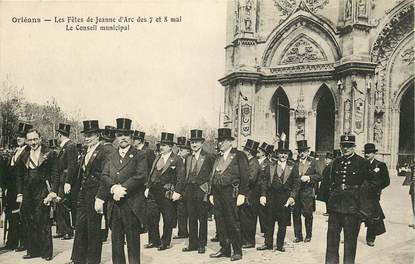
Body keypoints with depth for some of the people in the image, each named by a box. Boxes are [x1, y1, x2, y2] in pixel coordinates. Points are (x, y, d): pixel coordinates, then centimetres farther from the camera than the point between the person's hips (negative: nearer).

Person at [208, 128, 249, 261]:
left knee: (233, 223, -3)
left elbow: (244, 176, -7)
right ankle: (224, 249, 19)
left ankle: (237, 251, 7)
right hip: (217, 193, 6)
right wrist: (211, 194, 14)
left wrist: (242, 194, -13)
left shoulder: (239, 156, -1)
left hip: (231, 193, -6)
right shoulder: (218, 159, 19)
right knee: (220, 223, 8)